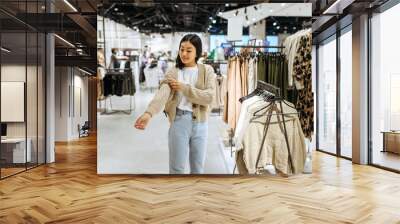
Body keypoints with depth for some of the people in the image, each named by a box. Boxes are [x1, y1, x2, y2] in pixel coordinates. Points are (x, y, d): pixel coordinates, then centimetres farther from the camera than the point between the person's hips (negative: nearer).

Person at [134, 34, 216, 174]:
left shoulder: (207, 71, 1)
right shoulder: (172, 72, -1)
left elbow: (208, 97, -12)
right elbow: (162, 94, -19)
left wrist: (184, 87, -15)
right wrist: (149, 113, -37)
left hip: (200, 123, 1)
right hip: (179, 122, -1)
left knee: (198, 168, 14)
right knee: (177, 168, 8)